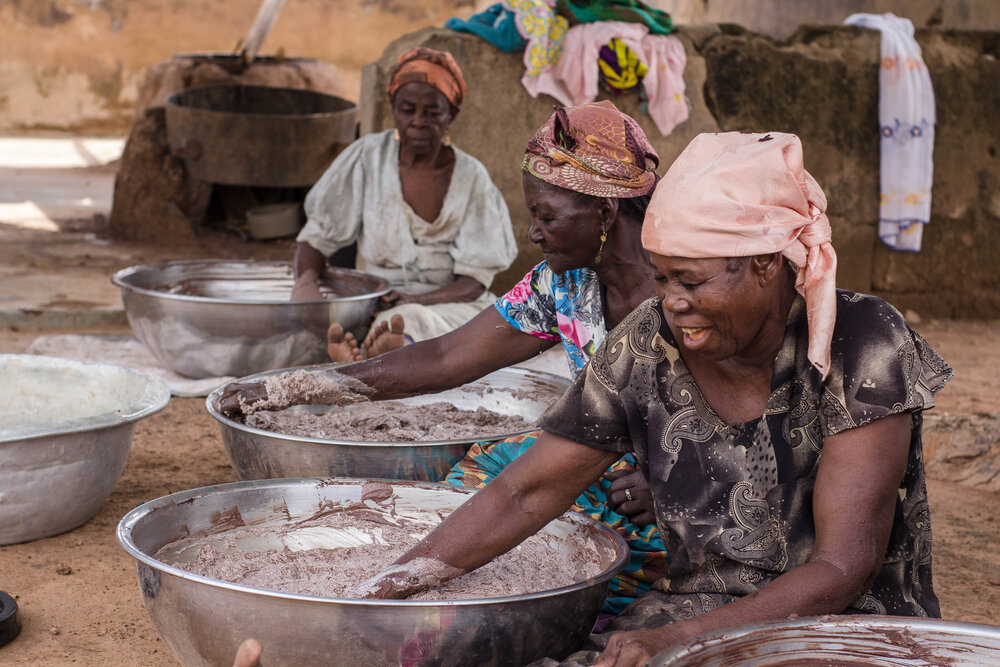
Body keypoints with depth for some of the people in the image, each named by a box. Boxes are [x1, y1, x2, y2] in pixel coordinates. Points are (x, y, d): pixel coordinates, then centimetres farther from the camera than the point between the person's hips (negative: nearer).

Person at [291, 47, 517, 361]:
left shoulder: (471, 178, 1)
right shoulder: (367, 158, 2)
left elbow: (474, 280, -3)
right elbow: (317, 235, 4)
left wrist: (417, 301, -23)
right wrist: (306, 281, -21)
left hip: (450, 305, -3)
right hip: (374, 304, 3)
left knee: (413, 322, -40)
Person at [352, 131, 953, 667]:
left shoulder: (864, 346, -15)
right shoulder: (648, 347, -5)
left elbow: (842, 570, -18)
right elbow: (526, 494, 2)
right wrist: (388, 587, -7)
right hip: (698, 617, 4)